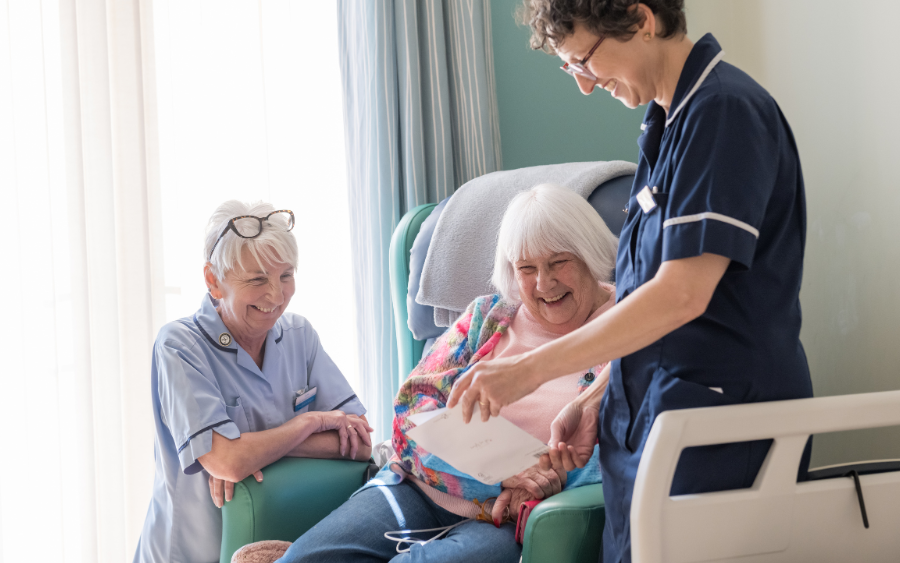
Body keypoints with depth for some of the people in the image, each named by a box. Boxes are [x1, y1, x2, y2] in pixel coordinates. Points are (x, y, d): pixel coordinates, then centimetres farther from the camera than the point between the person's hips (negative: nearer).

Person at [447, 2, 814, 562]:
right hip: (650, 415, 9)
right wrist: (597, 401, 11)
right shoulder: (669, 123, 14)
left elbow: (682, 294, -22)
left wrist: (532, 368, -17)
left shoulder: (725, 111, -15)